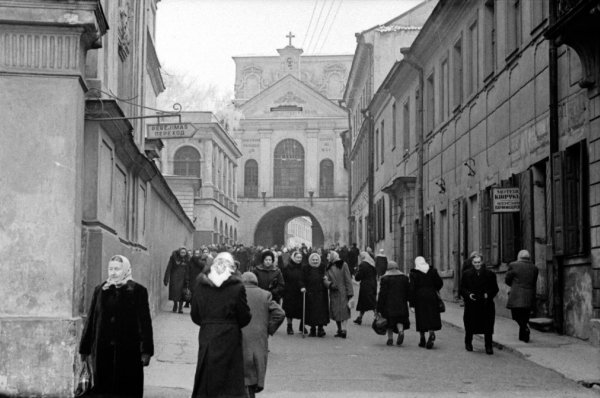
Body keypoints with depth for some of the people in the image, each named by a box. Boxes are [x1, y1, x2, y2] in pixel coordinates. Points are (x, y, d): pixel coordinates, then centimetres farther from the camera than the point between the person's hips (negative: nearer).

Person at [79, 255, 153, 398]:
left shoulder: (138, 291, -1)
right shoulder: (100, 291, 9)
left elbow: (144, 322, -3)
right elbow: (90, 320, 11)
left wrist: (146, 351, -8)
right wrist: (85, 348, 9)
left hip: (128, 350, -3)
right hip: (102, 351, 3)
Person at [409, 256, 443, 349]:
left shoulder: (414, 273, -5)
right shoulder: (432, 270, 4)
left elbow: (412, 288, -9)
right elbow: (440, 283, 2)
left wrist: (412, 303, -7)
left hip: (419, 297, -2)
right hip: (432, 296, 2)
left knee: (421, 318, 9)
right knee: (432, 316, 4)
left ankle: (422, 339, 15)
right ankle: (431, 333, -22)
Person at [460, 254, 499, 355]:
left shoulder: (490, 274, 2)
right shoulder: (467, 274, 4)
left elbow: (495, 289, 5)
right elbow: (462, 289, 5)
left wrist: (488, 294, -13)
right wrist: (468, 294, -13)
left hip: (486, 305, -1)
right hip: (471, 304, 1)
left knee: (488, 327, -3)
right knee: (470, 326, 11)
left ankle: (488, 347, 6)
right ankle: (468, 343, 34)